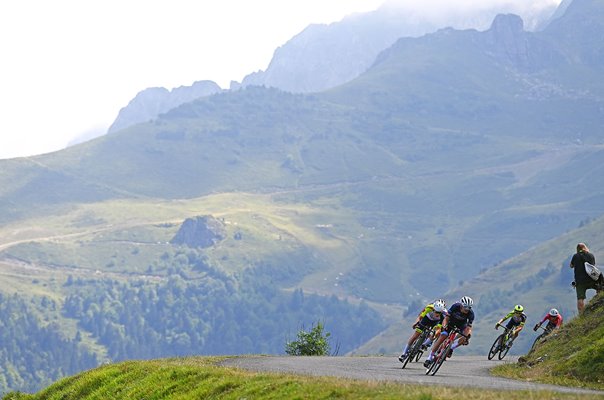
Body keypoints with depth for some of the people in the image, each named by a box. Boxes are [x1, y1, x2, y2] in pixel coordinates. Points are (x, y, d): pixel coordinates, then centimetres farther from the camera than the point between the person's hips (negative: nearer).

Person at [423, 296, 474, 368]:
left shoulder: (470, 313, -29)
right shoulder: (455, 307, -31)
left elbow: (469, 327, -30)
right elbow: (446, 318, -29)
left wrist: (468, 335, -49)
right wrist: (444, 326, -48)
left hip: (461, 325, 1)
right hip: (451, 323, -1)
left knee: (465, 337, -28)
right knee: (441, 338, -15)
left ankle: (450, 349, -9)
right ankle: (430, 358, -7)